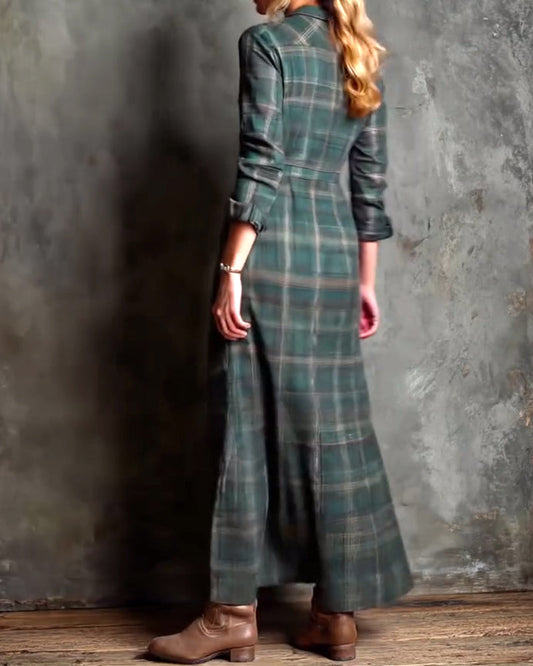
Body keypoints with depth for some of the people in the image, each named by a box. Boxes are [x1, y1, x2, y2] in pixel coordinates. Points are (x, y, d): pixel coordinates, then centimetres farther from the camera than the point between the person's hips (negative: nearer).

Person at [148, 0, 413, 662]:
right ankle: (337, 612, 14)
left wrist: (231, 271, -13)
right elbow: (370, 183, 15)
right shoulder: (359, 55, 17)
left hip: (276, 255, -6)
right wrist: (366, 282, 17)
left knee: (254, 425, -2)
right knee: (334, 426, 7)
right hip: (337, 258, 6)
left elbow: (261, 169, -12)